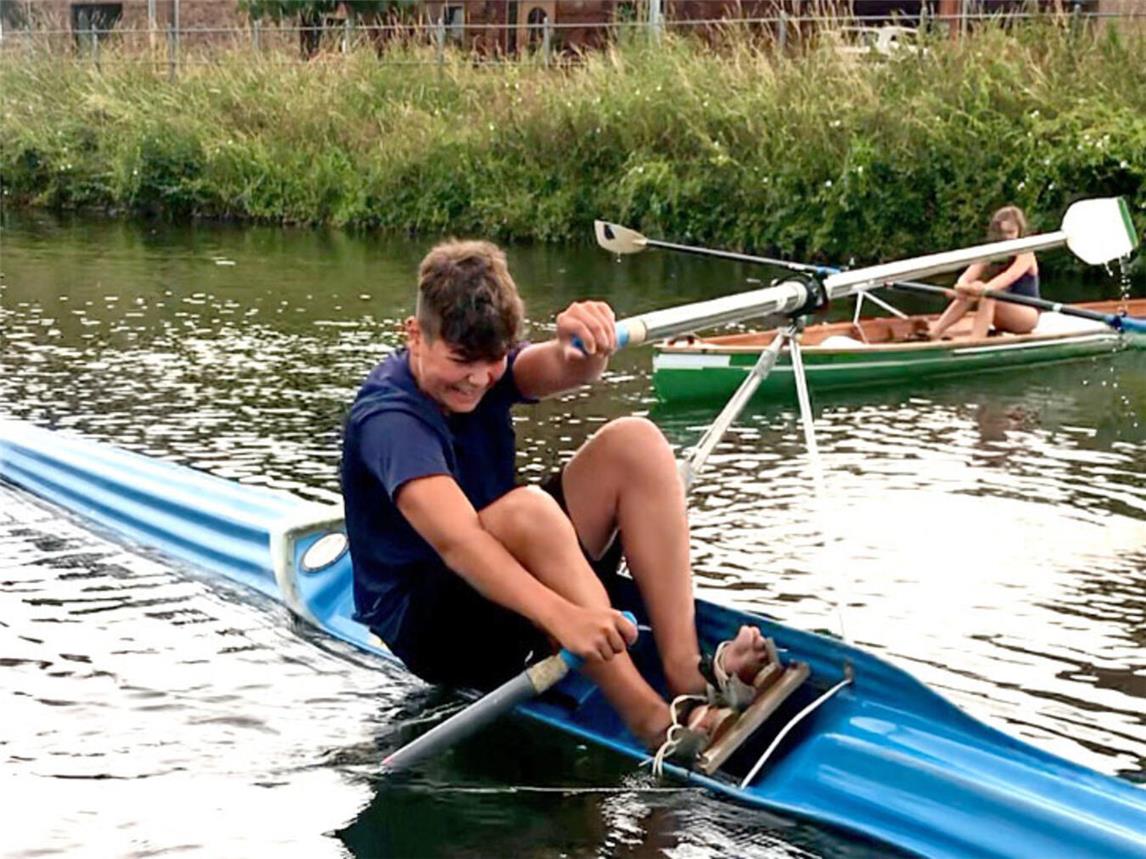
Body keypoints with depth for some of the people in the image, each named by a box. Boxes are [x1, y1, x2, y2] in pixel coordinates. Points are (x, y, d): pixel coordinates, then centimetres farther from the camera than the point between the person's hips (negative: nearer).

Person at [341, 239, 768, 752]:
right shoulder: (387, 418, -23)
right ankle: (653, 723, -40)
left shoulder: (481, 367, 1)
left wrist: (582, 348, -46)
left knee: (633, 443, -10)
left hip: (501, 588, 8)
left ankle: (686, 670, -23)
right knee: (527, 511, -38)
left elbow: (564, 372, -20)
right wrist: (561, 616, -51)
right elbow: (454, 540, -38)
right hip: (421, 626, -8)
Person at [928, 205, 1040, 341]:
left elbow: (1010, 276, -32)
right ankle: (934, 332, -32)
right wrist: (962, 286, -41)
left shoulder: (1025, 255, -11)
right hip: (1003, 320, 5)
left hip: (1028, 314, -5)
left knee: (987, 296, -31)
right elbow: (967, 276, -15)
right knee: (970, 293, -22)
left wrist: (985, 289, -52)